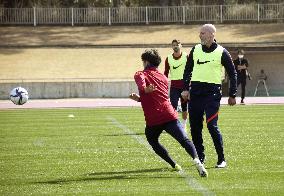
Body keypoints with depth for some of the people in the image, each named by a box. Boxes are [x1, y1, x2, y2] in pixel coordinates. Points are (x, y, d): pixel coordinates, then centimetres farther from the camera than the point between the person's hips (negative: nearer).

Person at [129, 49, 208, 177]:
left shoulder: (140, 74, 10)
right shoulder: (163, 77, 25)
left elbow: (141, 84, -16)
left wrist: (145, 90, -38)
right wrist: (139, 98, 37)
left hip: (152, 120, -2)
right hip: (169, 115, 2)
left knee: (152, 140, 23)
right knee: (184, 139, -10)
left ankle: (174, 165, 12)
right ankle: (196, 160, -38)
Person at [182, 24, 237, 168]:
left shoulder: (221, 53, -3)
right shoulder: (195, 50, 9)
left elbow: (232, 74, 4)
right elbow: (188, 70, 18)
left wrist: (232, 95, 3)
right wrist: (186, 88, 8)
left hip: (212, 92, -5)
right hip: (195, 91, 5)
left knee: (211, 125, -14)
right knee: (195, 126, 3)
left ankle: (221, 159, -4)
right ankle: (200, 157, 17)